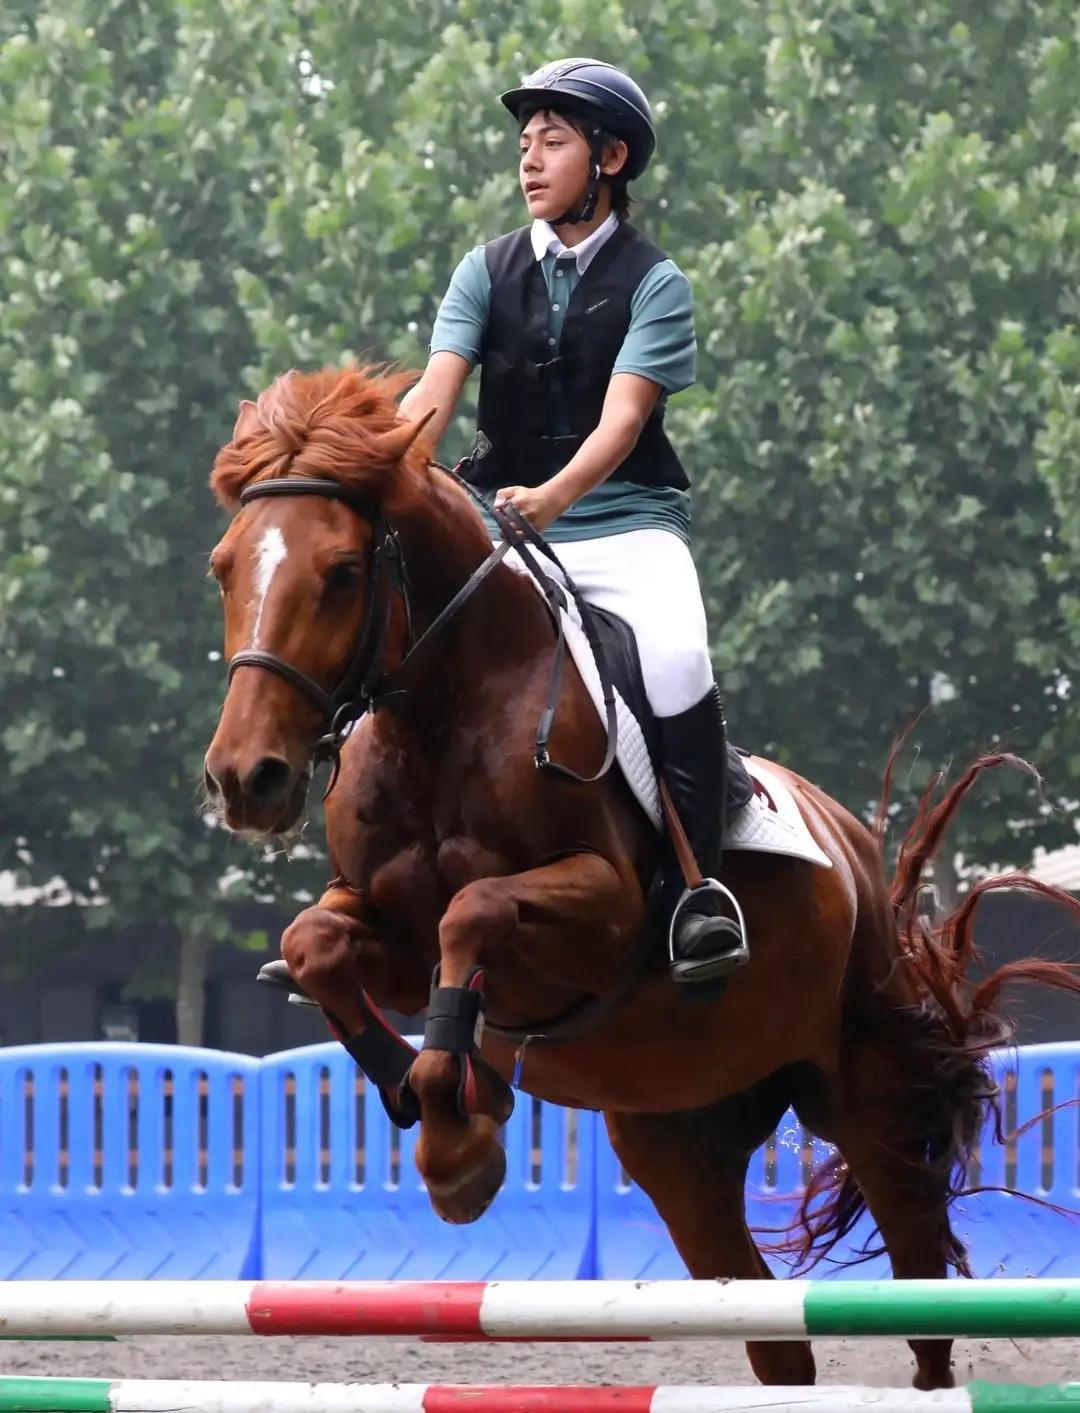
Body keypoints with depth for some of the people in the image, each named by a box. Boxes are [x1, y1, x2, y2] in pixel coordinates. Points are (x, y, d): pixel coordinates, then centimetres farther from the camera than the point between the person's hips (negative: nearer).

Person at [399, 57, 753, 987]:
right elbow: (434, 393, -4)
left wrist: (554, 496, -35)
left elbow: (623, 416, -16)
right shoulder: (489, 272, 9)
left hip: (624, 521, -4)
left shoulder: (652, 283, -2)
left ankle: (702, 885, -21)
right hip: (504, 523, 4)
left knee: (674, 656, -32)